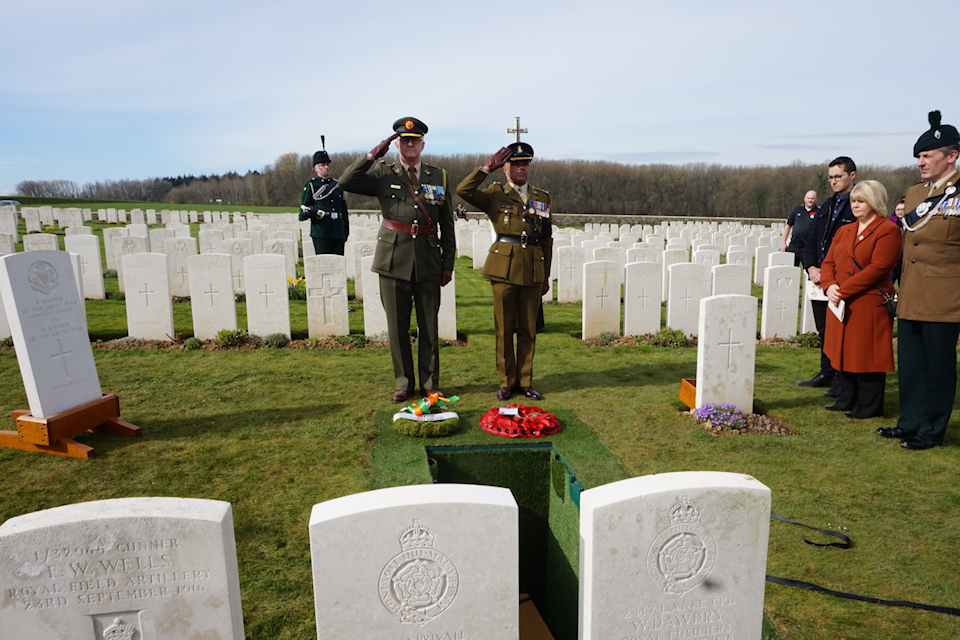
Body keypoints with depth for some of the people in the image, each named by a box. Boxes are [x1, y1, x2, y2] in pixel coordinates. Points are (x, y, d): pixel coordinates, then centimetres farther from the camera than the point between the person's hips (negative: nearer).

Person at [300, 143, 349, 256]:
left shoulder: (337, 185, 17)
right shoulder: (311, 185, 4)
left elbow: (344, 210, 19)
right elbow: (303, 214, 1)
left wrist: (346, 231, 14)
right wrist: (309, 213, -23)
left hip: (338, 232, 5)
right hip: (320, 231, -5)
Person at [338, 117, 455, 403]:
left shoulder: (438, 175, 8)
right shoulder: (383, 174, 5)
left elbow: (447, 223, 8)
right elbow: (346, 182, -10)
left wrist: (448, 262, 4)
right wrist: (374, 154, -9)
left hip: (428, 259, 1)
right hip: (394, 258, 0)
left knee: (429, 325, 7)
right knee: (397, 325, 6)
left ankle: (430, 383, 20)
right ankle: (403, 383, 20)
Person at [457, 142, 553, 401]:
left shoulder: (542, 198, 14)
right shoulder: (495, 194, 5)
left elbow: (547, 239, 15)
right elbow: (463, 190, -13)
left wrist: (546, 276, 13)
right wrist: (488, 167, -12)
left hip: (533, 270, 3)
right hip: (504, 266, -3)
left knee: (528, 329, 7)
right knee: (504, 328, 2)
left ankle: (525, 382, 18)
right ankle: (506, 383, 14)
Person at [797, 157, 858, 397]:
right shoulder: (827, 206, 16)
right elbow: (810, 240, 16)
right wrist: (811, 267, 0)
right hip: (820, 279, 8)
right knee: (824, 330, 15)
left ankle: (842, 380, 9)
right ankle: (827, 374, 28)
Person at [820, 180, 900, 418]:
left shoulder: (888, 230, -6)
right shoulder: (843, 231, 16)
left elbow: (877, 268, -16)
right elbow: (828, 262, 12)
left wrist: (842, 290, -19)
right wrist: (829, 286, -9)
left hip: (869, 305, -7)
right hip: (841, 304, 7)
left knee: (867, 355, 0)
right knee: (843, 352, 12)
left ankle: (869, 406, 12)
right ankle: (847, 401, 25)